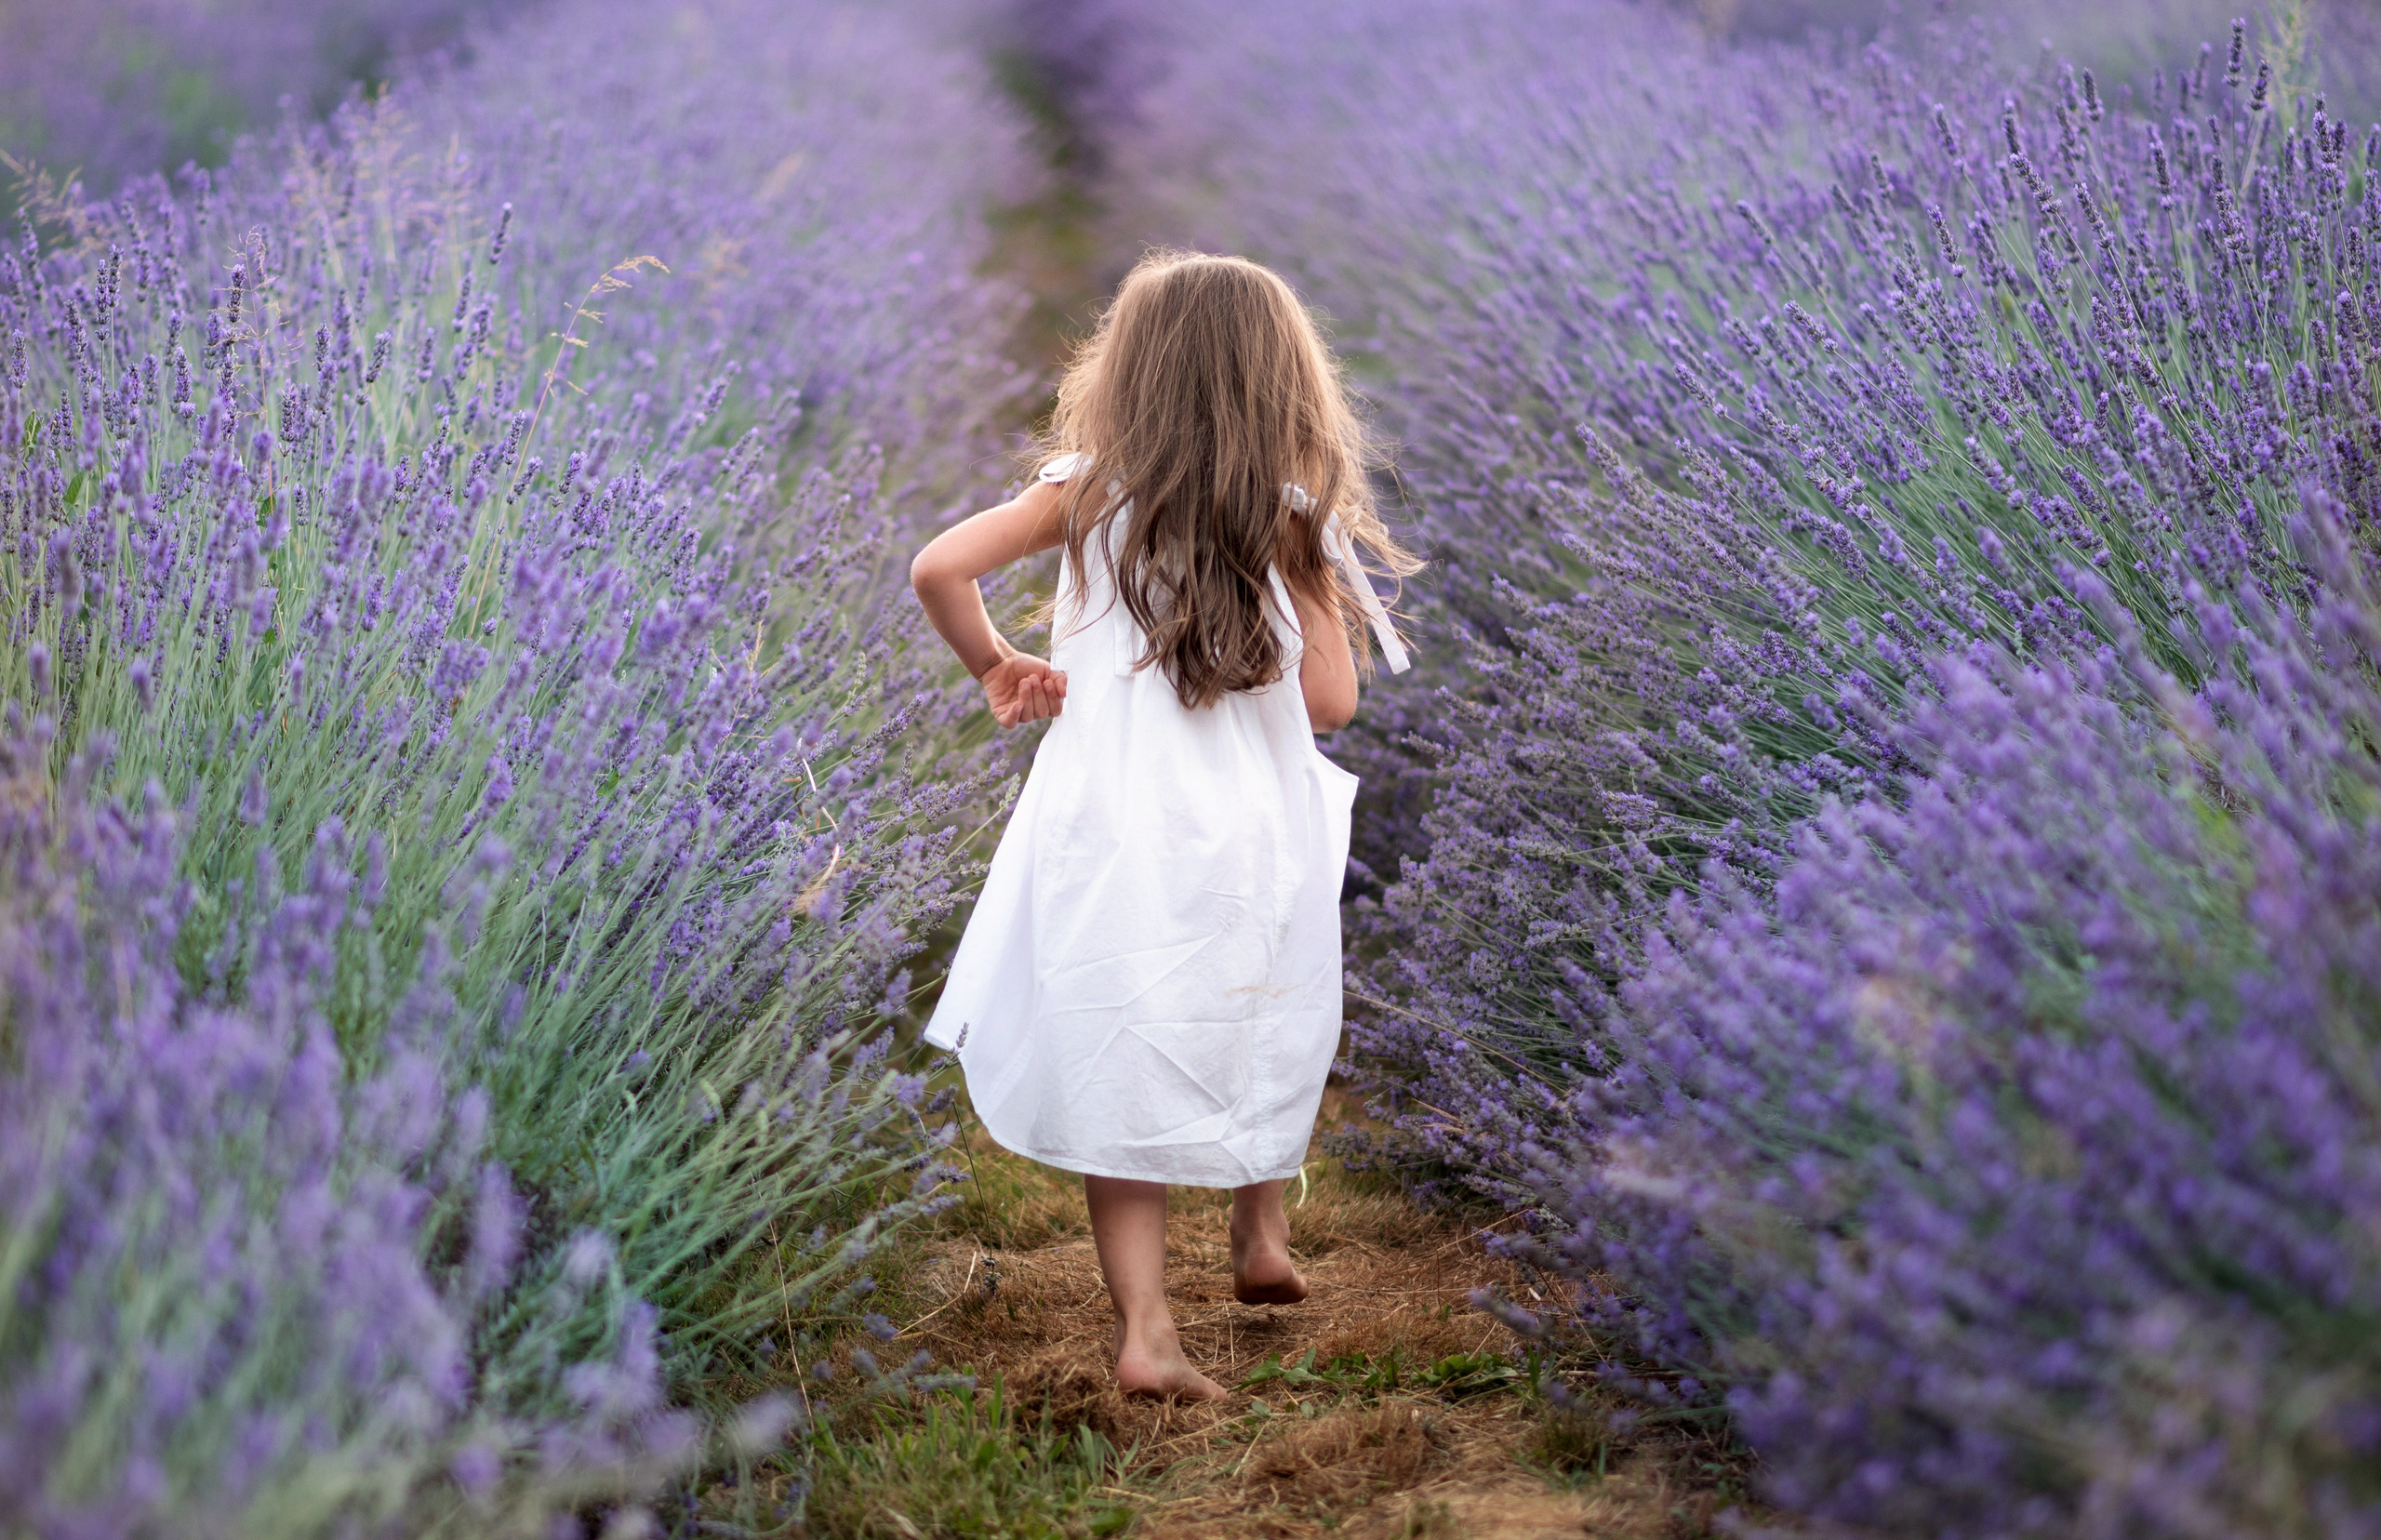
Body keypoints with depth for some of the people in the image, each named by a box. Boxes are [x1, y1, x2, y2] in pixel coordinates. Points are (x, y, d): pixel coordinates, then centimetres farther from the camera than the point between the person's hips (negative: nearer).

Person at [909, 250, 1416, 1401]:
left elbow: (939, 569, -11)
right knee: (1265, 1037, 27)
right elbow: (1331, 702, -4)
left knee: (1120, 1078, 5)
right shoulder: (1292, 520, -3)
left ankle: (1145, 1329, -1)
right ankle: (1262, 1233, 37)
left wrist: (996, 668, 5)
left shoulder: (1086, 494, -1)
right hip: (1250, 837, 0)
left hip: (1105, 831, 0)